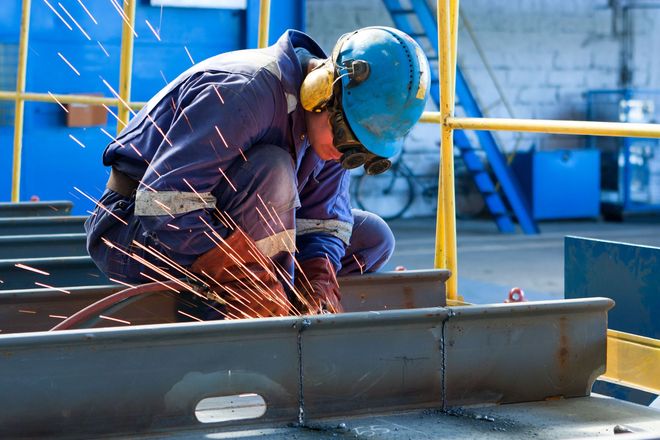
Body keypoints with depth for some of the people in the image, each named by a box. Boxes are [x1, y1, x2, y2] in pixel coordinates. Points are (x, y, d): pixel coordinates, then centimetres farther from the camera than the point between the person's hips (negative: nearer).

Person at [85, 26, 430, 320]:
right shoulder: (247, 90, -29)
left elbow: (324, 216, 1)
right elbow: (164, 205, -35)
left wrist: (318, 276, -21)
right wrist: (247, 282, -37)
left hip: (217, 231, 8)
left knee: (373, 238, 3)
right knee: (271, 171, -34)